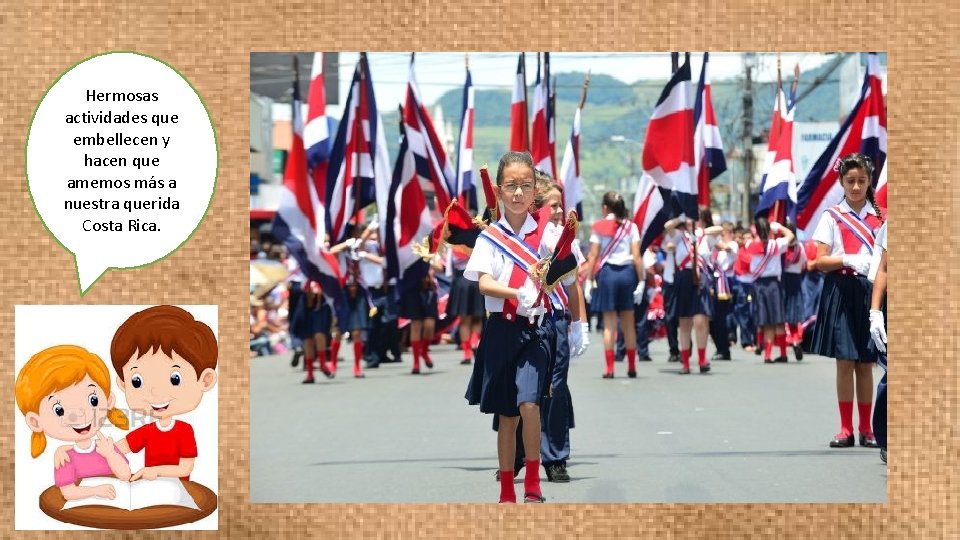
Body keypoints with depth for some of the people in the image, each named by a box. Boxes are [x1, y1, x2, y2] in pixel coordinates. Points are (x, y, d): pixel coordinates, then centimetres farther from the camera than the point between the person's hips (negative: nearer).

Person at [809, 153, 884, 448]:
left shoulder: (880, 217, 9)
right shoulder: (832, 216, 4)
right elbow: (820, 261, -1)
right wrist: (847, 260, -18)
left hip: (871, 291, 1)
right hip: (841, 291, -1)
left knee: (866, 363, 4)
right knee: (845, 362, -2)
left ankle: (866, 428, 11)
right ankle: (846, 428, 4)